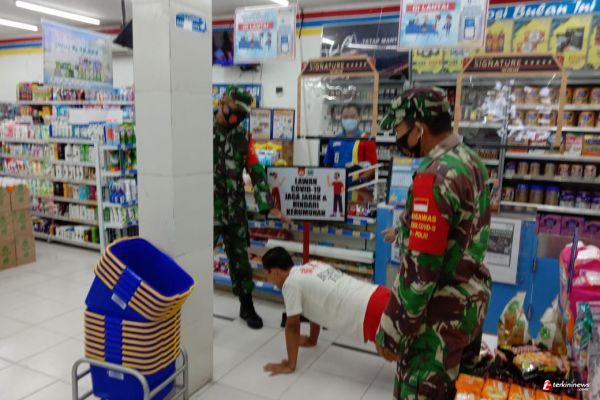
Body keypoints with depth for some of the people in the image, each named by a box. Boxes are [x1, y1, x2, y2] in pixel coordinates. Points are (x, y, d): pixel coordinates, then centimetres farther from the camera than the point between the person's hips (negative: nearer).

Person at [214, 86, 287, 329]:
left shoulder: (244, 137, 7)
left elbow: (256, 173, 4)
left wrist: (268, 206, -3)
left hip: (236, 209, 4)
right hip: (208, 208, -4)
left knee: (240, 258, 13)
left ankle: (247, 307, 27)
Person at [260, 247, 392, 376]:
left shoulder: (291, 283, -4)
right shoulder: (312, 266, 21)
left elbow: (292, 325, 3)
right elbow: (316, 309, 33)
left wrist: (290, 365, 14)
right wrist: (312, 339, 44)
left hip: (373, 313, -9)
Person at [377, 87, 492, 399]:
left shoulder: (434, 177, -26)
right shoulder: (473, 162, 4)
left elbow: (420, 269, -26)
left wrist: (391, 333, -18)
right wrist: (406, 232, 25)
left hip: (439, 314, -9)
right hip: (472, 300, 9)